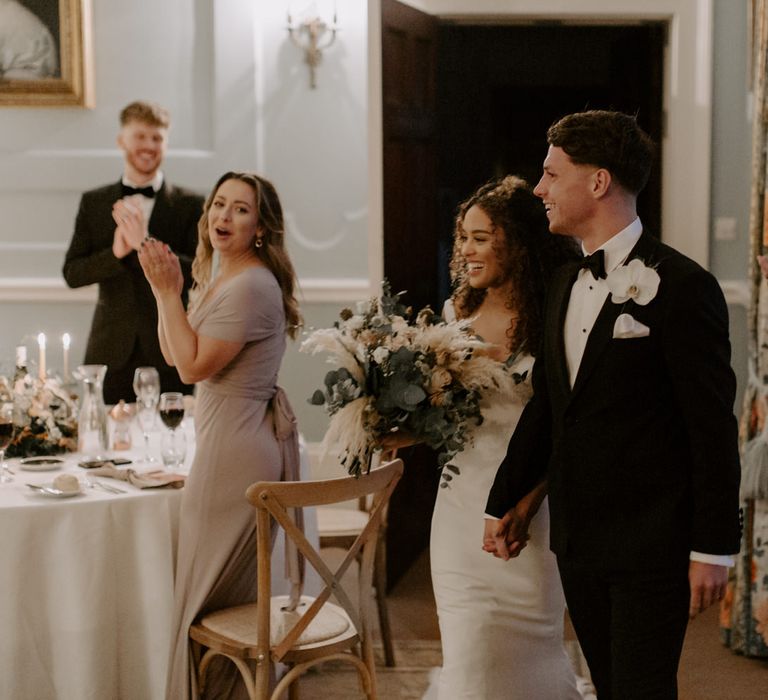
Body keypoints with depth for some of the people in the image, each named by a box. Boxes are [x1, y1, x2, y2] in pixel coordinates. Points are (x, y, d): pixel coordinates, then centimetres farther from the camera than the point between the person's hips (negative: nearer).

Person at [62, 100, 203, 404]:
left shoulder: (190, 205, 2)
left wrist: (145, 243, -19)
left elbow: (197, 274, -7)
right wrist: (115, 253, -15)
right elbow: (72, 273, 4)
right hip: (111, 352, 2)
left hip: (168, 354, -1)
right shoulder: (93, 203, 9)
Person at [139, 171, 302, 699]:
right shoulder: (218, 278, 14)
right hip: (229, 438, 10)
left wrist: (169, 292, -16)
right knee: (234, 588, 17)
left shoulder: (253, 286, -18)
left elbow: (194, 365, -19)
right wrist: (166, 289, 3)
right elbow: (174, 354, 14)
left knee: (214, 594, 1)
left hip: (239, 447, -10)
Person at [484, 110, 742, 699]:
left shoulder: (681, 285, -12)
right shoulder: (565, 283, 11)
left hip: (650, 546, -7)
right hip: (577, 540, 7)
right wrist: (506, 500, 20)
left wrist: (714, 547, -14)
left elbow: (714, 427, -13)